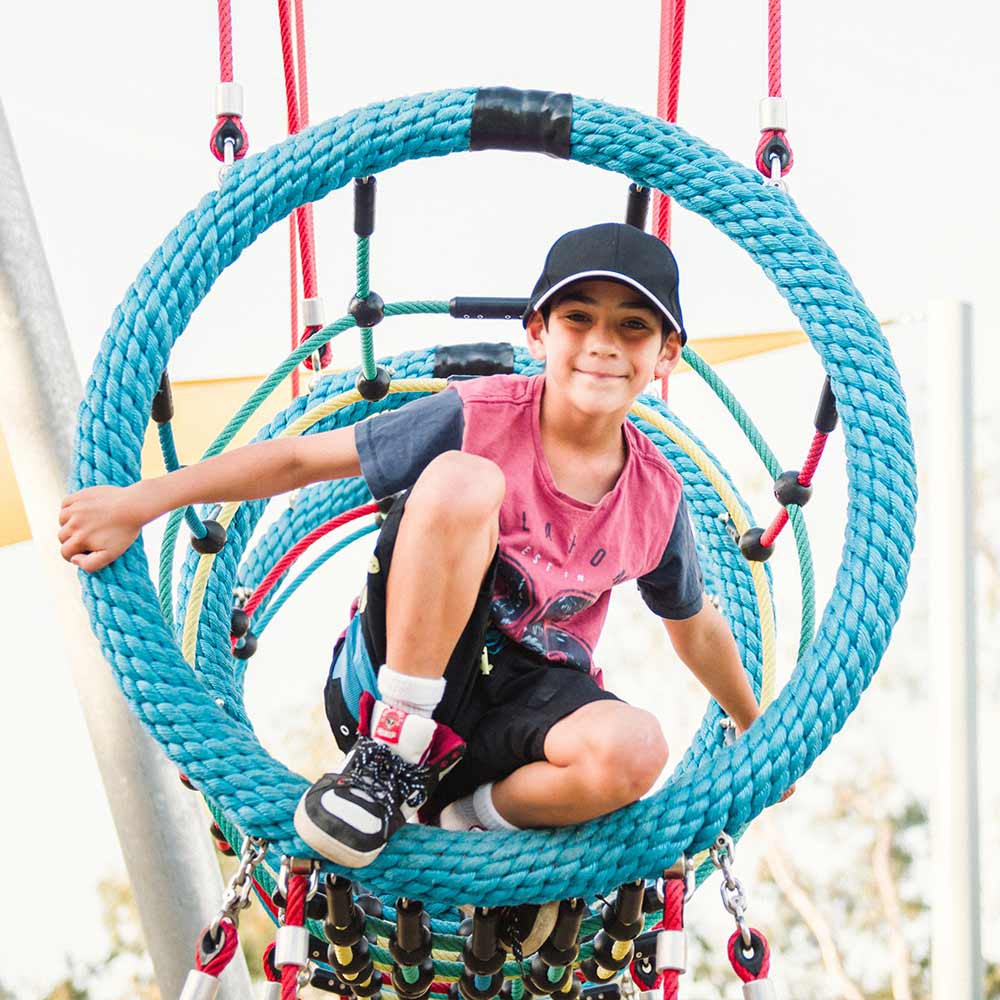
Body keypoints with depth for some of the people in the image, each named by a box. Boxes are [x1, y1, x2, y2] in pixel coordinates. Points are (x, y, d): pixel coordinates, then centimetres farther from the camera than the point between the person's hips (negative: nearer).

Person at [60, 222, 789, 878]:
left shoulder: (657, 496, 0)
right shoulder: (479, 417, -11)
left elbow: (696, 627, 18)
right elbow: (305, 459, -9)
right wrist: (138, 502, -13)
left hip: (523, 700, 3)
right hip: (402, 669, -2)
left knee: (634, 751, -36)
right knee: (460, 479, -30)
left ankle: (462, 815, -6)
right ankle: (394, 748, -21)